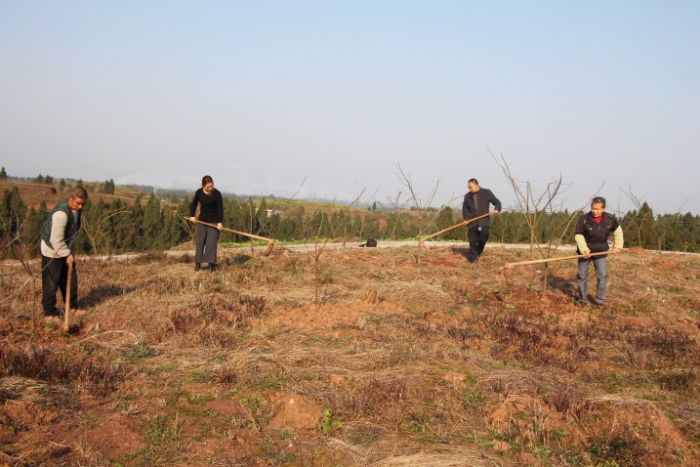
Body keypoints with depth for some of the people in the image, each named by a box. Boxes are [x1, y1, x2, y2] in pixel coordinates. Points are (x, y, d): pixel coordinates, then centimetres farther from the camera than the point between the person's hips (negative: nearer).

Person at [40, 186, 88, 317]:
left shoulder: (77, 210, -2)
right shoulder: (61, 213, -31)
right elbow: (56, 239, -28)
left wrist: (70, 251, 13)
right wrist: (67, 254, -21)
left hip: (65, 250, 9)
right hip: (52, 252, -9)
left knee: (71, 280, 16)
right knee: (51, 283, 0)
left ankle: (72, 307, 29)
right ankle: (49, 311, 11)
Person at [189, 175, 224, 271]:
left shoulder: (217, 194, -15)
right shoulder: (199, 192, -5)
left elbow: (220, 208, -16)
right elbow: (194, 204, 10)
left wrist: (220, 222, -25)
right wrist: (192, 215, -2)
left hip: (214, 221, -3)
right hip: (202, 220, 3)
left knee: (211, 243, -8)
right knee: (199, 242, 3)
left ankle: (212, 264, -4)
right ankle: (198, 263, 12)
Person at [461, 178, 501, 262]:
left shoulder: (486, 193, 1)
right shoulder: (467, 196, 9)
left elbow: (497, 202, 5)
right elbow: (465, 209, 19)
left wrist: (497, 209, -16)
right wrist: (466, 218, 3)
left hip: (484, 221, -2)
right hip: (472, 222, 2)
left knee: (483, 238, -8)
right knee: (472, 240, -2)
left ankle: (478, 252, 18)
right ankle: (472, 257, 7)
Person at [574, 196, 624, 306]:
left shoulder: (610, 219, -11)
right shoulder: (584, 219, -20)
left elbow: (618, 231, 6)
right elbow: (578, 235, -13)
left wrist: (618, 246, 0)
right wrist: (584, 249, -24)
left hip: (601, 252, 1)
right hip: (585, 251, -1)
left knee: (602, 276, -2)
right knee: (582, 275, 6)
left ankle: (600, 299, 10)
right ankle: (582, 298, 21)